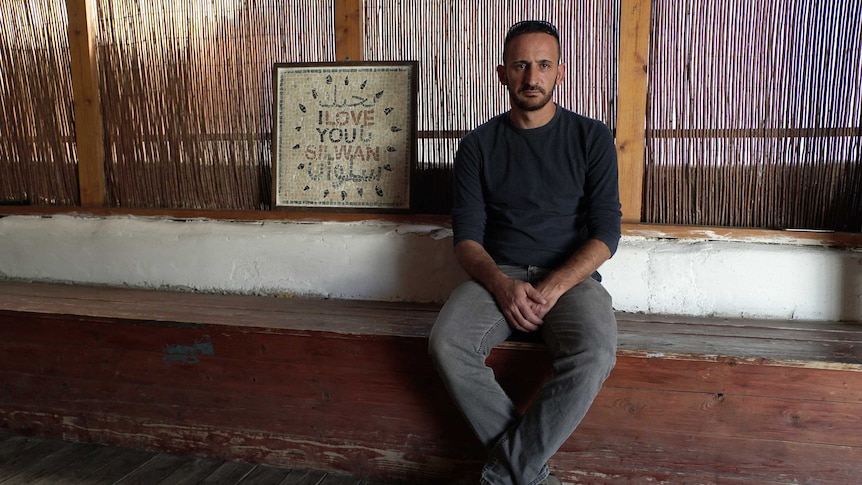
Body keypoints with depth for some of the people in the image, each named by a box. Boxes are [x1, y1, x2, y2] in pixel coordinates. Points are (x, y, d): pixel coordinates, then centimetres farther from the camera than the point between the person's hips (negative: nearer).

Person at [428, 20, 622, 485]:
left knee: (595, 354, -33)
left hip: (571, 276, -1)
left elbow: (605, 231, -1)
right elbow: (467, 236, 3)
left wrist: (552, 288, -17)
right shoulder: (478, 145, 8)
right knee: (446, 345, -29)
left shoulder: (591, 138, 5)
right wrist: (500, 283, -18)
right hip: (498, 275, 1)